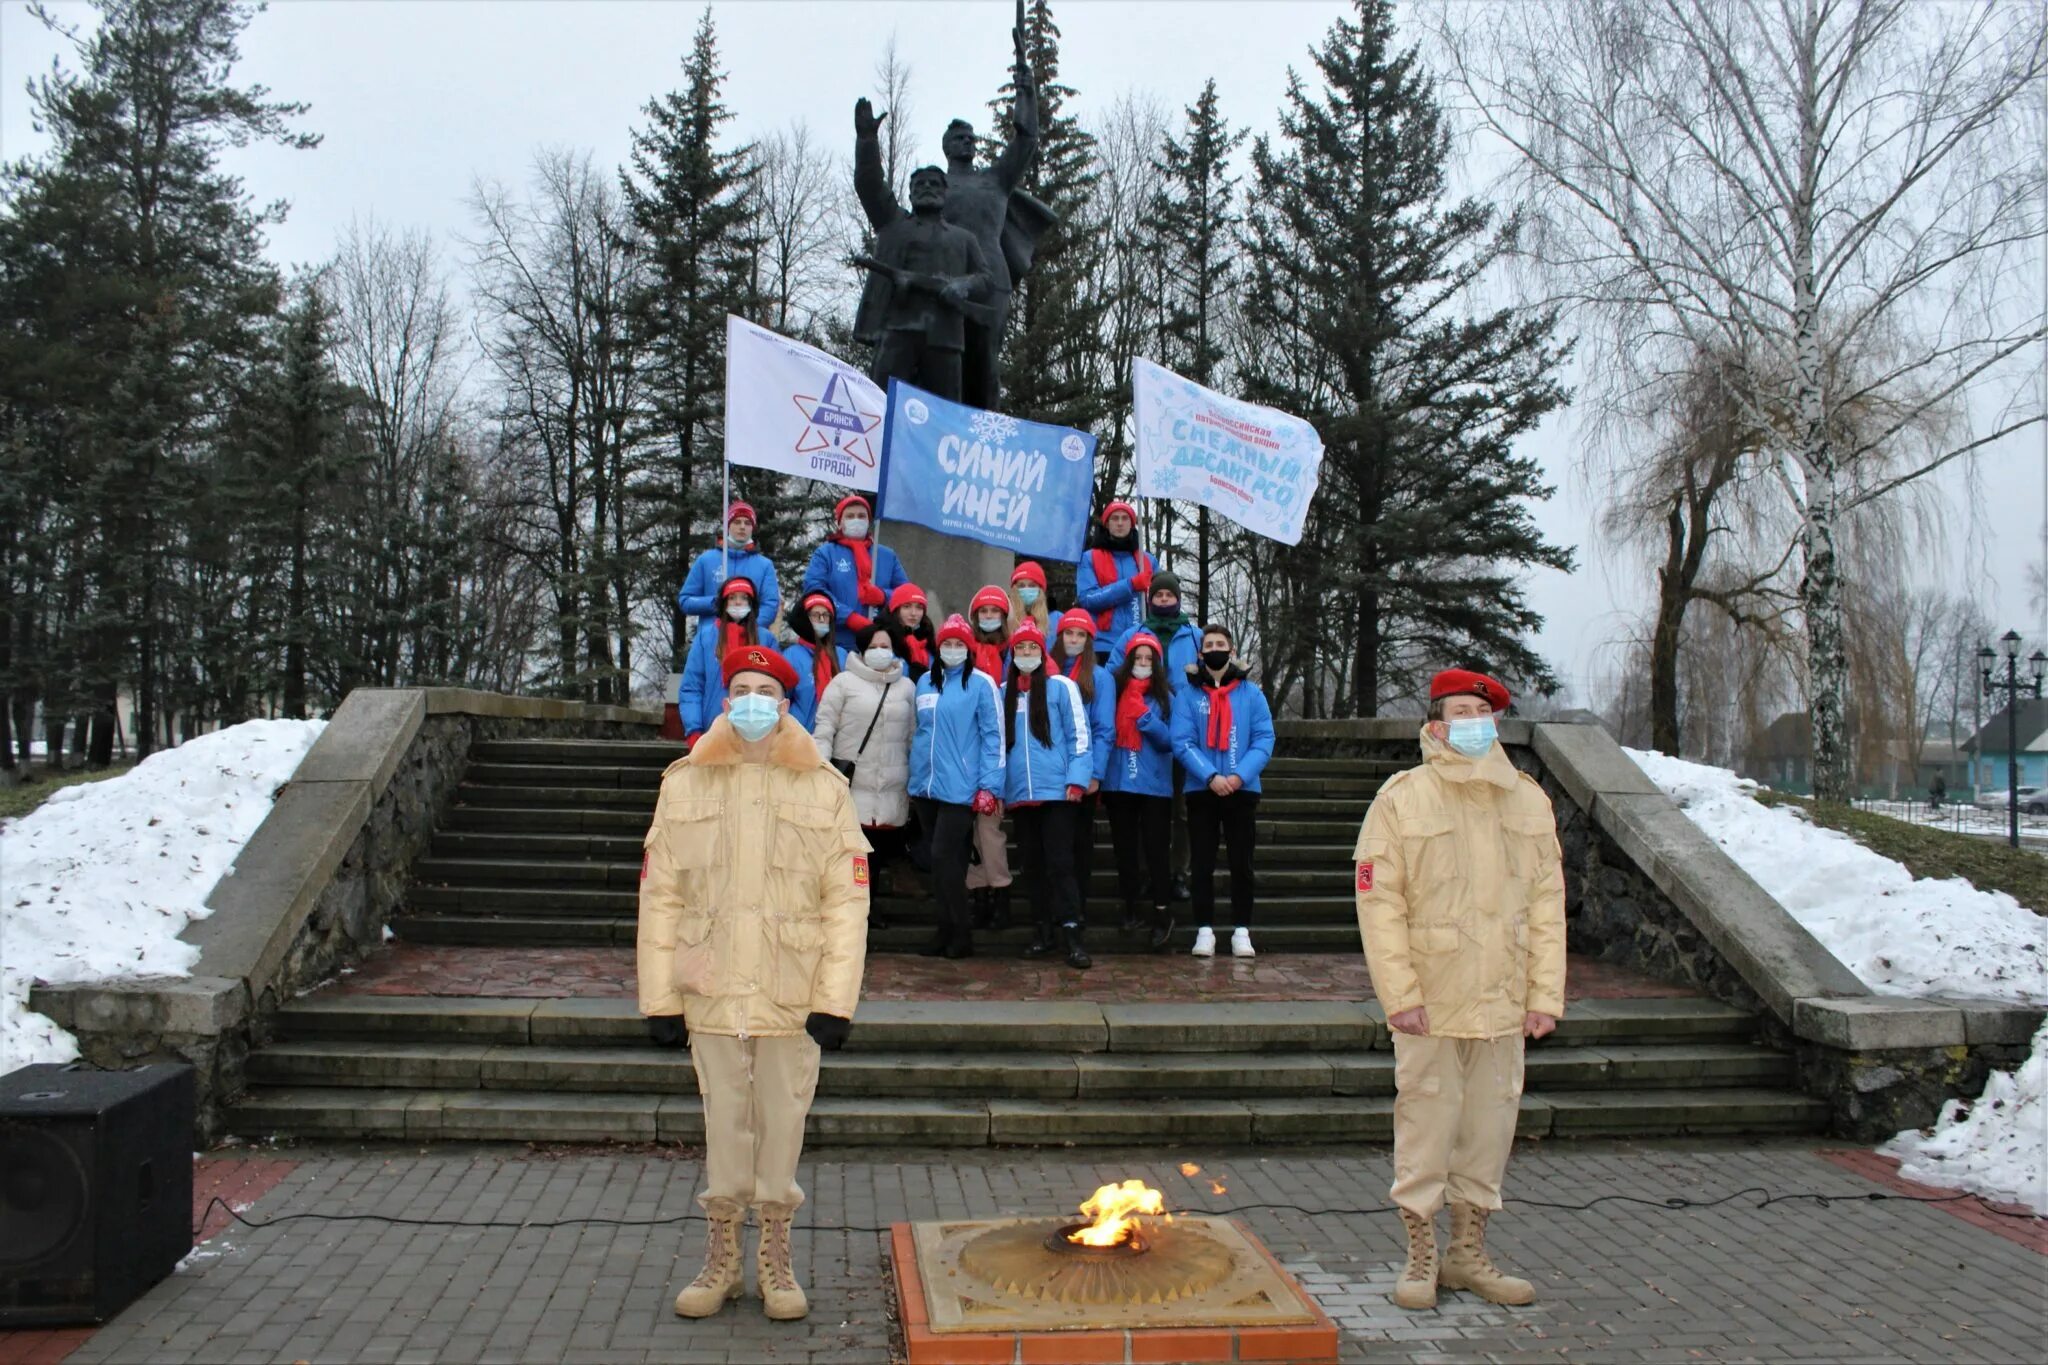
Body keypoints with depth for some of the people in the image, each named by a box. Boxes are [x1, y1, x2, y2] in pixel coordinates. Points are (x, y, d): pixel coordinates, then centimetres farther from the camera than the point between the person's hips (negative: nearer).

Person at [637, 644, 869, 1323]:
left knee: (782, 1123, 8)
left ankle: (775, 1255, 25)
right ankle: (721, 1255, 27)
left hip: (792, 995, -1)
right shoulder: (684, 784, 4)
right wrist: (660, 998, -2)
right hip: (711, 990, 1)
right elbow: (660, 896, 3)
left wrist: (835, 1001, -8)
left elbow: (847, 903, -2)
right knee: (723, 1122, 10)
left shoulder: (825, 789, 1)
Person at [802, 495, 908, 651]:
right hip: (837, 645, -3)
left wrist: (883, 596, -8)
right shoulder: (825, 553, 9)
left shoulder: (887, 555, 20)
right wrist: (849, 617, -15)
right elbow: (814, 590, -5)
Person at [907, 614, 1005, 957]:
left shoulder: (981, 683, -5)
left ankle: (961, 934, 1)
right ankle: (947, 931, 19)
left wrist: (989, 786, -12)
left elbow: (993, 736, -7)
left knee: (944, 855, -10)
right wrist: (913, 777, 17)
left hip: (960, 787, -6)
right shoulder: (925, 682, 12)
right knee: (938, 860, 10)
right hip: (926, 785, 6)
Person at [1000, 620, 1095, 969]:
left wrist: (1077, 780, -10)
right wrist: (996, 787, 10)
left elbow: (1079, 736, -2)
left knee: (1059, 863, -8)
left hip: (1057, 792, -4)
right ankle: (1044, 932, 18)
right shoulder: (1003, 693, 13)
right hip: (1019, 794, 4)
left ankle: (1071, 935, -7)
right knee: (1034, 865, 10)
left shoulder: (1061, 687, 2)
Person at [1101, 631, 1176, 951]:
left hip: (1155, 785, -1)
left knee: (1156, 850, -2)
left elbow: (1170, 741, -4)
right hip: (1118, 783, 1)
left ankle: (1162, 914, 6)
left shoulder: (1165, 695, 2)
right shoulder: (1113, 687, 3)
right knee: (1125, 849, 11)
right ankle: (1131, 906, 24)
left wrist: (1145, 716, -15)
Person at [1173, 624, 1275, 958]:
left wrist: (1240, 775, -16)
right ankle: (1204, 931, 9)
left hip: (1242, 790, 1)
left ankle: (1241, 931, 12)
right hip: (1201, 790, 0)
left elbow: (1264, 739, -2)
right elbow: (1182, 743, -7)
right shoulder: (1188, 694, 1)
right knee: (1203, 864, 3)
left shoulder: (1251, 692, 3)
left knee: (1242, 863, 5)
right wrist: (1211, 776, -19)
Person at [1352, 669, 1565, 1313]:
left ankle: (1468, 1253, 27)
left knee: (1491, 1127, 12)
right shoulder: (1402, 798, -5)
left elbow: (1547, 901, 9)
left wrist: (1546, 993, 4)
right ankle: (1420, 1257, 18)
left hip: (1502, 1002, 4)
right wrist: (1400, 993, -14)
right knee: (1426, 1125, 2)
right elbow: (1379, 901, -8)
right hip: (1430, 1001, -4)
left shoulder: (1528, 799, 8)